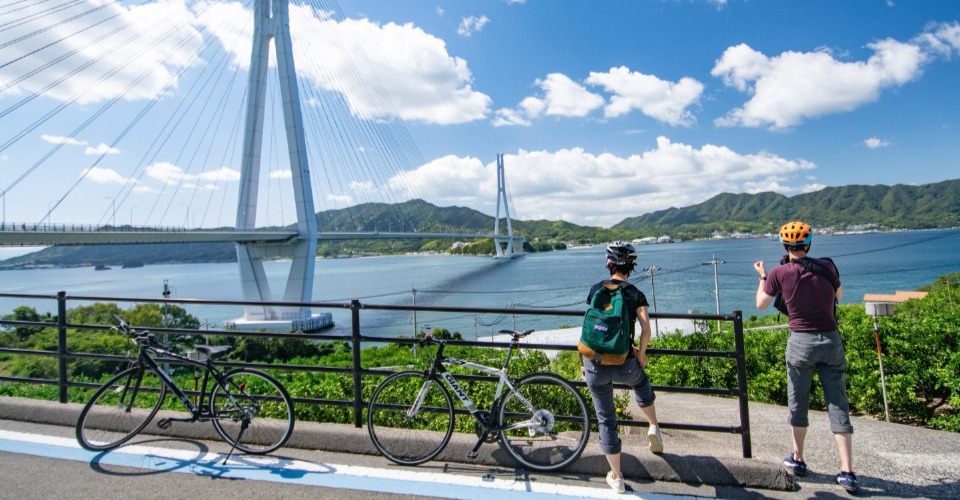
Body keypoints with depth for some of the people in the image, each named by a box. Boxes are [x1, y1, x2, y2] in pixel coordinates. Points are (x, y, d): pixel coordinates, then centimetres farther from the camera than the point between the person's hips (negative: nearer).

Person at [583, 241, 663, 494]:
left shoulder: (596, 289, 2)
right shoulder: (635, 294, -3)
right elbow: (646, 330, -12)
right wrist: (641, 352, 5)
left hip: (595, 364, 1)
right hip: (624, 364, -1)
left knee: (606, 419, 13)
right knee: (641, 383, 37)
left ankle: (616, 478, 23)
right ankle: (653, 427, 37)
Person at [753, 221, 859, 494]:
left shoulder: (779, 273, -9)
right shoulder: (827, 266, -1)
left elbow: (761, 304, 6)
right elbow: (838, 296, 17)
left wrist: (762, 276, 19)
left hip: (801, 341, -2)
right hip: (831, 339, 2)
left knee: (798, 404, 14)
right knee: (838, 406, 8)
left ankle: (797, 460, 25)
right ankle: (847, 472, 7)